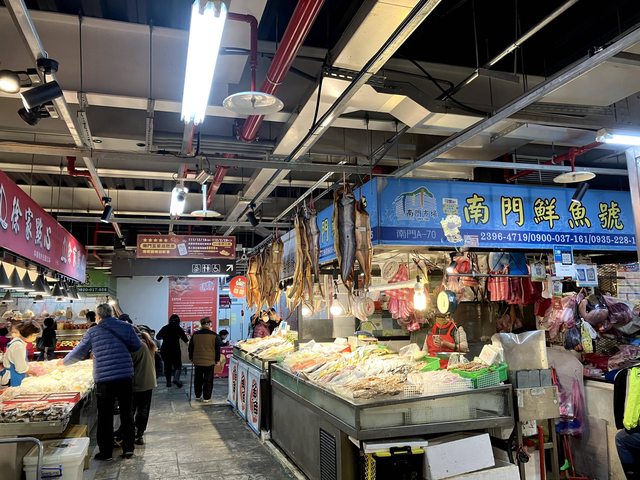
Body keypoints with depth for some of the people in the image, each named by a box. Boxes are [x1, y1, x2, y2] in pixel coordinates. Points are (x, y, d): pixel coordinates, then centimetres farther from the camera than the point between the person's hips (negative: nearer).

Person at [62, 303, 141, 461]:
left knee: (105, 416, 10)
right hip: (126, 377, 2)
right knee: (126, 413, 12)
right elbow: (137, 346, 7)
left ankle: (106, 452, 18)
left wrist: (64, 361, 26)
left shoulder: (92, 332, 0)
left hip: (104, 380, -2)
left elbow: (78, 353, 8)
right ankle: (128, 449, 17)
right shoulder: (126, 327, 2)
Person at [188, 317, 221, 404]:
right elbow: (218, 349, -3)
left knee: (198, 379, 15)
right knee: (208, 380, 4)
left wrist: (191, 358, 21)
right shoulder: (214, 335, -9)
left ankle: (198, 396, 24)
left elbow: (190, 348, 8)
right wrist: (217, 359, 8)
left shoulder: (195, 335, -1)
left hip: (197, 361, 3)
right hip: (210, 362, -3)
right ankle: (206, 398, 7)